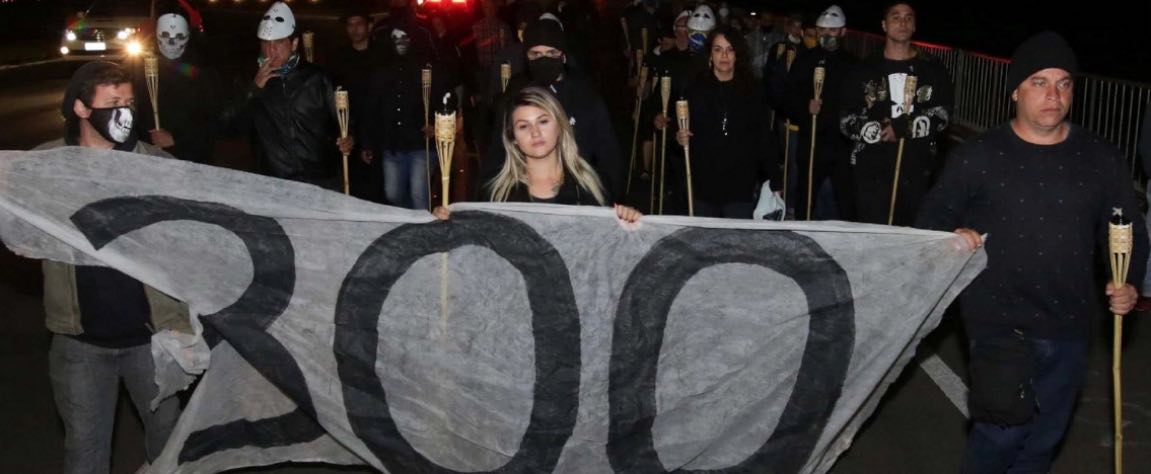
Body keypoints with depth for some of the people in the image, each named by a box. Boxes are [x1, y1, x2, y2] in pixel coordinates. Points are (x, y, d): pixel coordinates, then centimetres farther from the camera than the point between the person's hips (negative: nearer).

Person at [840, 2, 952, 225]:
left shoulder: (932, 69, 9)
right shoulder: (865, 70, 8)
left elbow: (942, 115, -2)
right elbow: (846, 121, 2)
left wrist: (903, 127, -16)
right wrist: (881, 131, -14)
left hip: (917, 170, 0)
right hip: (872, 169, 0)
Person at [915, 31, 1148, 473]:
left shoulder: (1101, 159, 4)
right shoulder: (977, 157, -3)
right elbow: (933, 215, 4)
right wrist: (953, 236, -17)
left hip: (1069, 326, 3)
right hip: (1000, 324, -3)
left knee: (1044, 438, 15)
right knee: (1003, 431, -5)